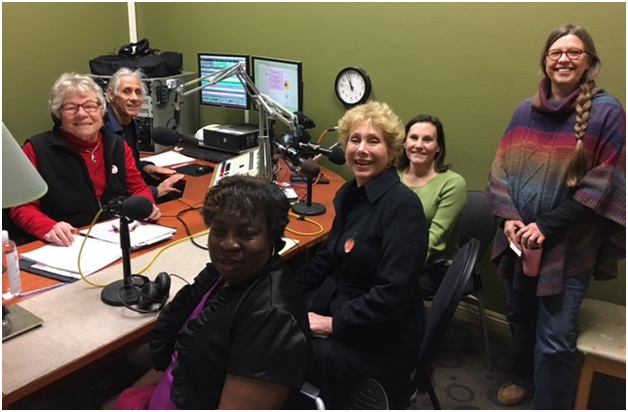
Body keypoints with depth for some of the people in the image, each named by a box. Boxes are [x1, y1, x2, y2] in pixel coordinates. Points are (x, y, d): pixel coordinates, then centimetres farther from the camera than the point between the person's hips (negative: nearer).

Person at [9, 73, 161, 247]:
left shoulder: (117, 146, 11)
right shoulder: (37, 149, -1)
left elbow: (138, 187, 16)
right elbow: (22, 206, -3)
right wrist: (48, 228, -23)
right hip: (68, 246, -4)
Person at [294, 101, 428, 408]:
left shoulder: (402, 205, -19)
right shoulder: (349, 193, 7)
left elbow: (394, 294, -24)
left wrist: (334, 324, -21)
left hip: (379, 337, -7)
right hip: (336, 305, 8)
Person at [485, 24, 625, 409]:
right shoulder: (525, 111, 7)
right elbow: (501, 169, 8)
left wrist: (548, 227, -17)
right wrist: (508, 218, -8)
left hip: (569, 248, -5)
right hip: (518, 242, 5)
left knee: (554, 339, -3)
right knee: (521, 317, 20)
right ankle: (526, 377, 45)